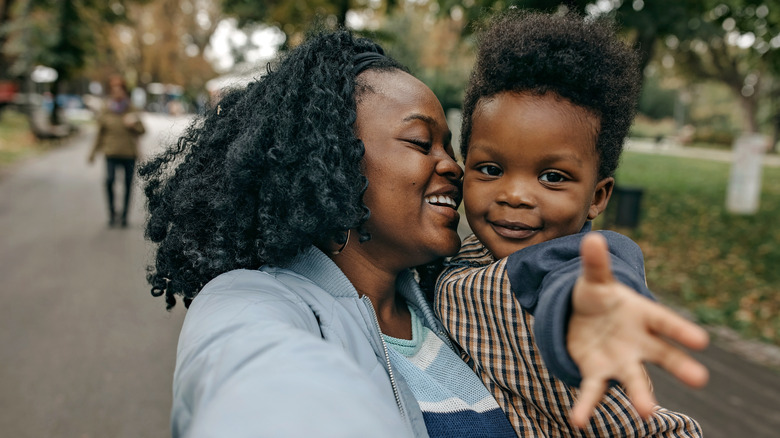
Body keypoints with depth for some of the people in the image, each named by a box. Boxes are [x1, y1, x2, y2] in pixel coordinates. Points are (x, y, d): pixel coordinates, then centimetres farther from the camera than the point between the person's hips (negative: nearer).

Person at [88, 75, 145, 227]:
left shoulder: (131, 111, 5)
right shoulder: (105, 113, 5)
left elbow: (142, 130, 7)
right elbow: (100, 134, 12)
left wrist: (133, 125, -14)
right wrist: (93, 152, 11)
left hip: (129, 153, 1)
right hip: (112, 153, -1)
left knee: (128, 184, 5)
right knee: (109, 180, -19)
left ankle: (124, 215, 18)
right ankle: (112, 212, -4)